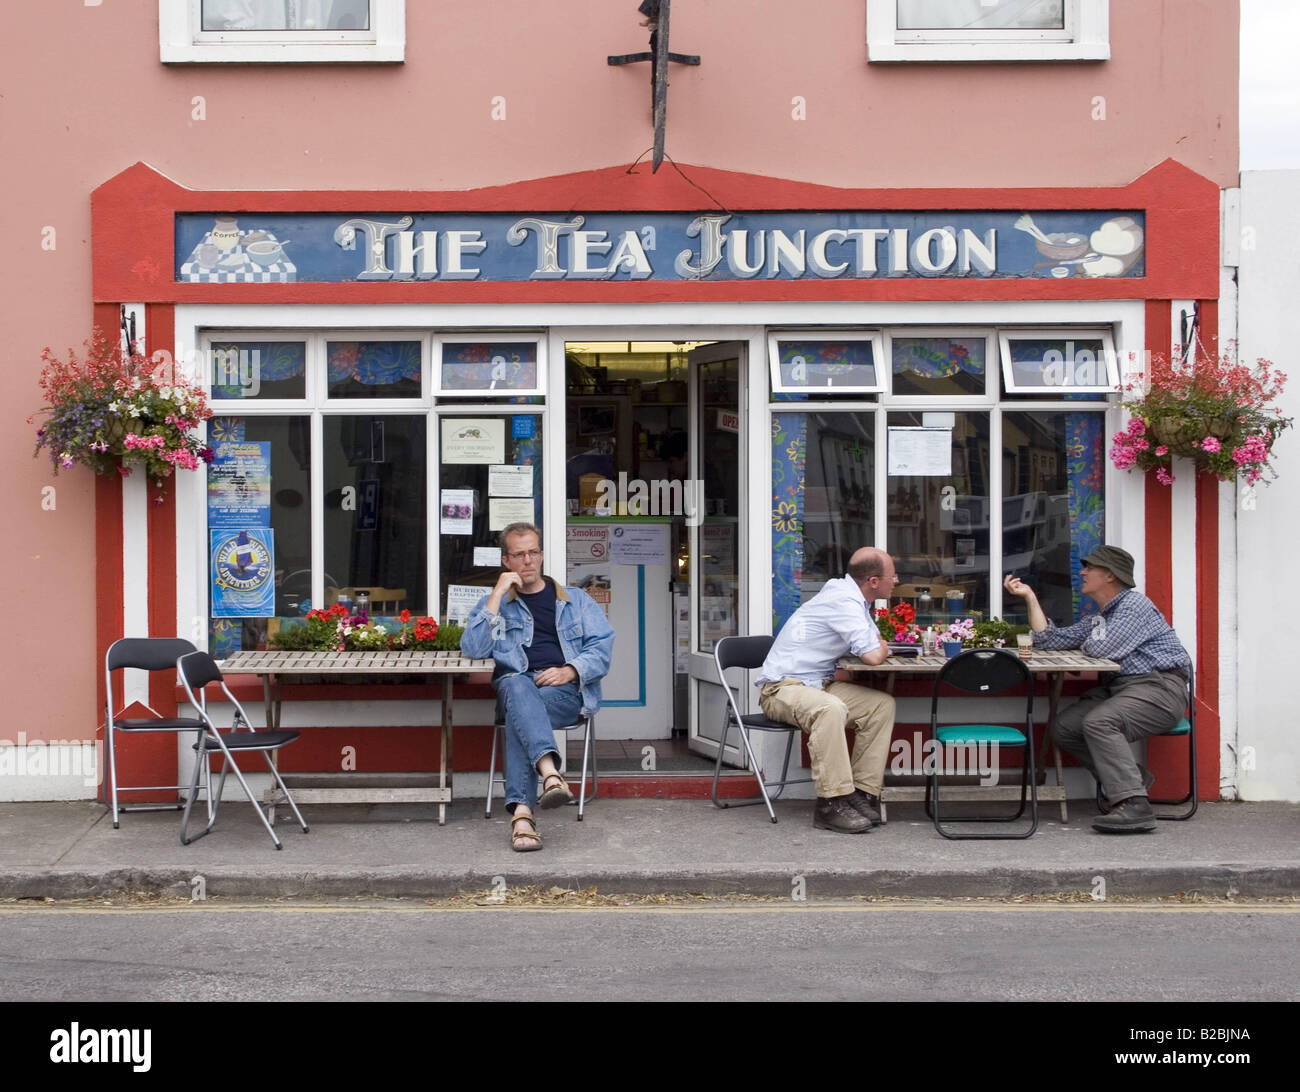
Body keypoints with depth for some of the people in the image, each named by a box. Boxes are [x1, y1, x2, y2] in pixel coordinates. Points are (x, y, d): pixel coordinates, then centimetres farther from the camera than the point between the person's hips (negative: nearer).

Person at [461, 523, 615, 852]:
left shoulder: (576, 600, 23)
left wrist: (570, 671, -11)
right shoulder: (495, 604, 24)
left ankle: (521, 812, -50)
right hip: (515, 684, 0)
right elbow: (472, 648, 5)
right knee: (517, 686, -39)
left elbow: (602, 645, 9)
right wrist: (499, 593, 1)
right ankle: (551, 773, -61)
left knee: (519, 712, -35)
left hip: (568, 691, 0)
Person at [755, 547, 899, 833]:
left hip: (817, 685, 10)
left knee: (882, 704, -6)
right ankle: (832, 804, -34)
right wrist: (882, 648, -2)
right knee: (831, 709, -39)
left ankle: (863, 793, -7)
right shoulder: (844, 602, -19)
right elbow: (872, 655, -24)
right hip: (782, 688, -10)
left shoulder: (850, 595, 12)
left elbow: (876, 642, 24)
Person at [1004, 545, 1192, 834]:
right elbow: (1049, 640, 14)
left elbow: (1104, 649, -19)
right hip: (1121, 688, 9)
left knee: (1099, 722, -30)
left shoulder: (1135, 604, -7)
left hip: (1160, 686, -9)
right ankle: (1132, 779, 3)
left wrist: (1087, 642, 5)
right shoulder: (1097, 620, 22)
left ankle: (1133, 805, -32)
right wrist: (1029, 596, 10)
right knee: (1066, 726, -5)